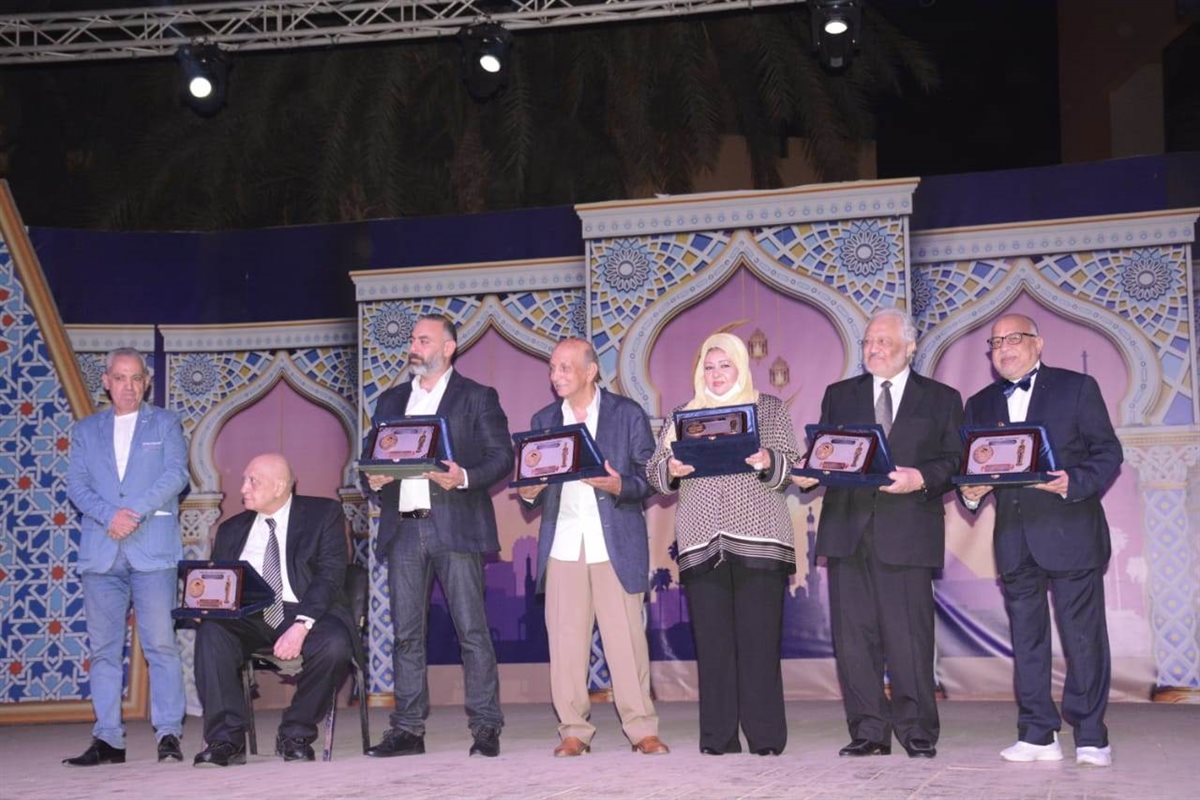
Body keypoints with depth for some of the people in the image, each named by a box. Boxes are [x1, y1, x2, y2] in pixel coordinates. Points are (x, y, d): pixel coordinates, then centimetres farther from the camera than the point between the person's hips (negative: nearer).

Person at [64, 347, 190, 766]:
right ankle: (107, 739, 7)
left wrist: (136, 512, -13)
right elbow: (75, 484, 7)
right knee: (104, 648, 3)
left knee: (161, 644, -7)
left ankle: (169, 733, -5)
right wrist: (109, 514, -11)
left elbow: (176, 474, -1)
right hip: (100, 553, 3)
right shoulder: (86, 429, 18)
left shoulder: (165, 424, 12)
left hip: (153, 549, -3)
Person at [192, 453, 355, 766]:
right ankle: (226, 739, -24)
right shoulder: (232, 529, 18)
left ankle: (295, 734, -13)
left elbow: (330, 575, -7)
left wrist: (301, 625, -22)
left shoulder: (324, 514, 4)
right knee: (210, 632, -29)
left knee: (334, 643, -34)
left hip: (305, 614, -3)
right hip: (249, 618, 3)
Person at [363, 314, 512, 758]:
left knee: (472, 629, -5)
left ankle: (485, 726, 0)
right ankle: (408, 728, 10)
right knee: (406, 633, 5)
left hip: (456, 526, -4)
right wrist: (374, 479, -2)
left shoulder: (477, 398, 6)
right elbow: (371, 457, 20)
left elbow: (502, 456, 0)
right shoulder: (390, 401, 20)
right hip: (403, 529, 5)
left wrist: (464, 477, -17)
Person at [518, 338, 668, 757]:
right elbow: (533, 481, 15)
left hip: (616, 543, -3)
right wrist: (529, 491, -9)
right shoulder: (543, 420, 15)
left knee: (626, 636, -4)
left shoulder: (628, 414, 4)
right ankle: (573, 730, 8)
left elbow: (649, 475, 1)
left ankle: (642, 728, 4)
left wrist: (619, 486, -18)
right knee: (565, 638, 0)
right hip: (563, 544, 3)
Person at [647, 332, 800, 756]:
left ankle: (765, 737, -1)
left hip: (757, 538, -2)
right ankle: (718, 737, 4)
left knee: (760, 638, -6)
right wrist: (671, 469, -10)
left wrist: (768, 461, -19)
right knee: (712, 639, -1)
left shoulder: (770, 408, 13)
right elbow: (654, 469, 12)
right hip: (702, 541, 2)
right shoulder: (684, 414, 18)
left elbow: (789, 463, 3)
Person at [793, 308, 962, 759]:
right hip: (847, 530, 3)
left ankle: (917, 732, 6)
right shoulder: (839, 396, 18)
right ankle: (868, 731, 9)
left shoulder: (941, 399, 11)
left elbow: (955, 462, 3)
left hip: (907, 532, -3)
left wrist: (921, 478, -14)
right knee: (853, 635, 2)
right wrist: (808, 475, -7)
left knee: (909, 635, -4)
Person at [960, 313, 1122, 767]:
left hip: (1070, 532, -4)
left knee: (1083, 637, -3)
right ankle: (1038, 735, 12)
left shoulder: (1077, 388, 4)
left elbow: (1108, 453, 0)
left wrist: (1074, 483, -17)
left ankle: (1091, 737, 5)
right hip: (1014, 540, 4)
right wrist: (971, 491, -8)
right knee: (1026, 640, 6)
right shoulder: (980, 404, 16)